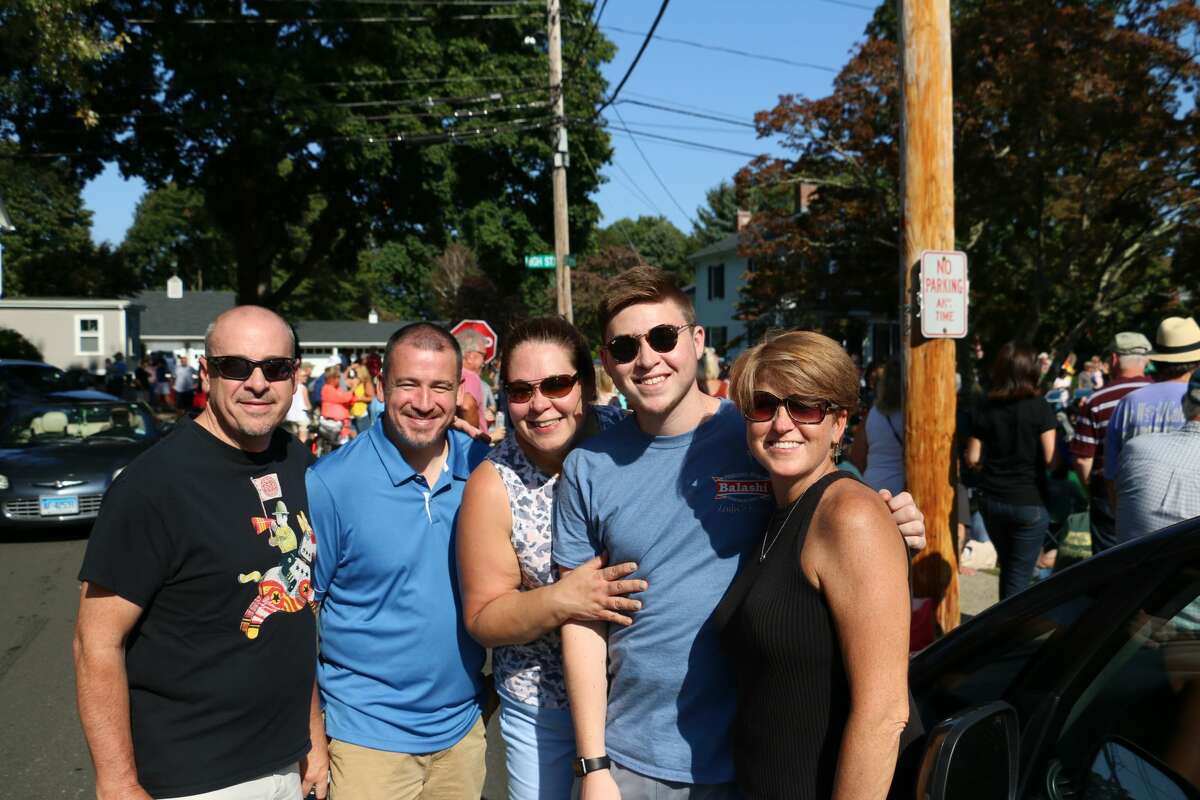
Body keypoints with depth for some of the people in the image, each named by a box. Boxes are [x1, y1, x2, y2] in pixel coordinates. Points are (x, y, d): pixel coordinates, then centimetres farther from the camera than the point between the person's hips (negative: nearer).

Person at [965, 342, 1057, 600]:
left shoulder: (983, 410, -2)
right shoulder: (1040, 408, -11)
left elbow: (972, 459, 1)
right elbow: (1049, 457, -12)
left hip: (991, 500, 4)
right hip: (1030, 501, -3)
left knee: (1008, 567, 23)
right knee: (1020, 576, 5)